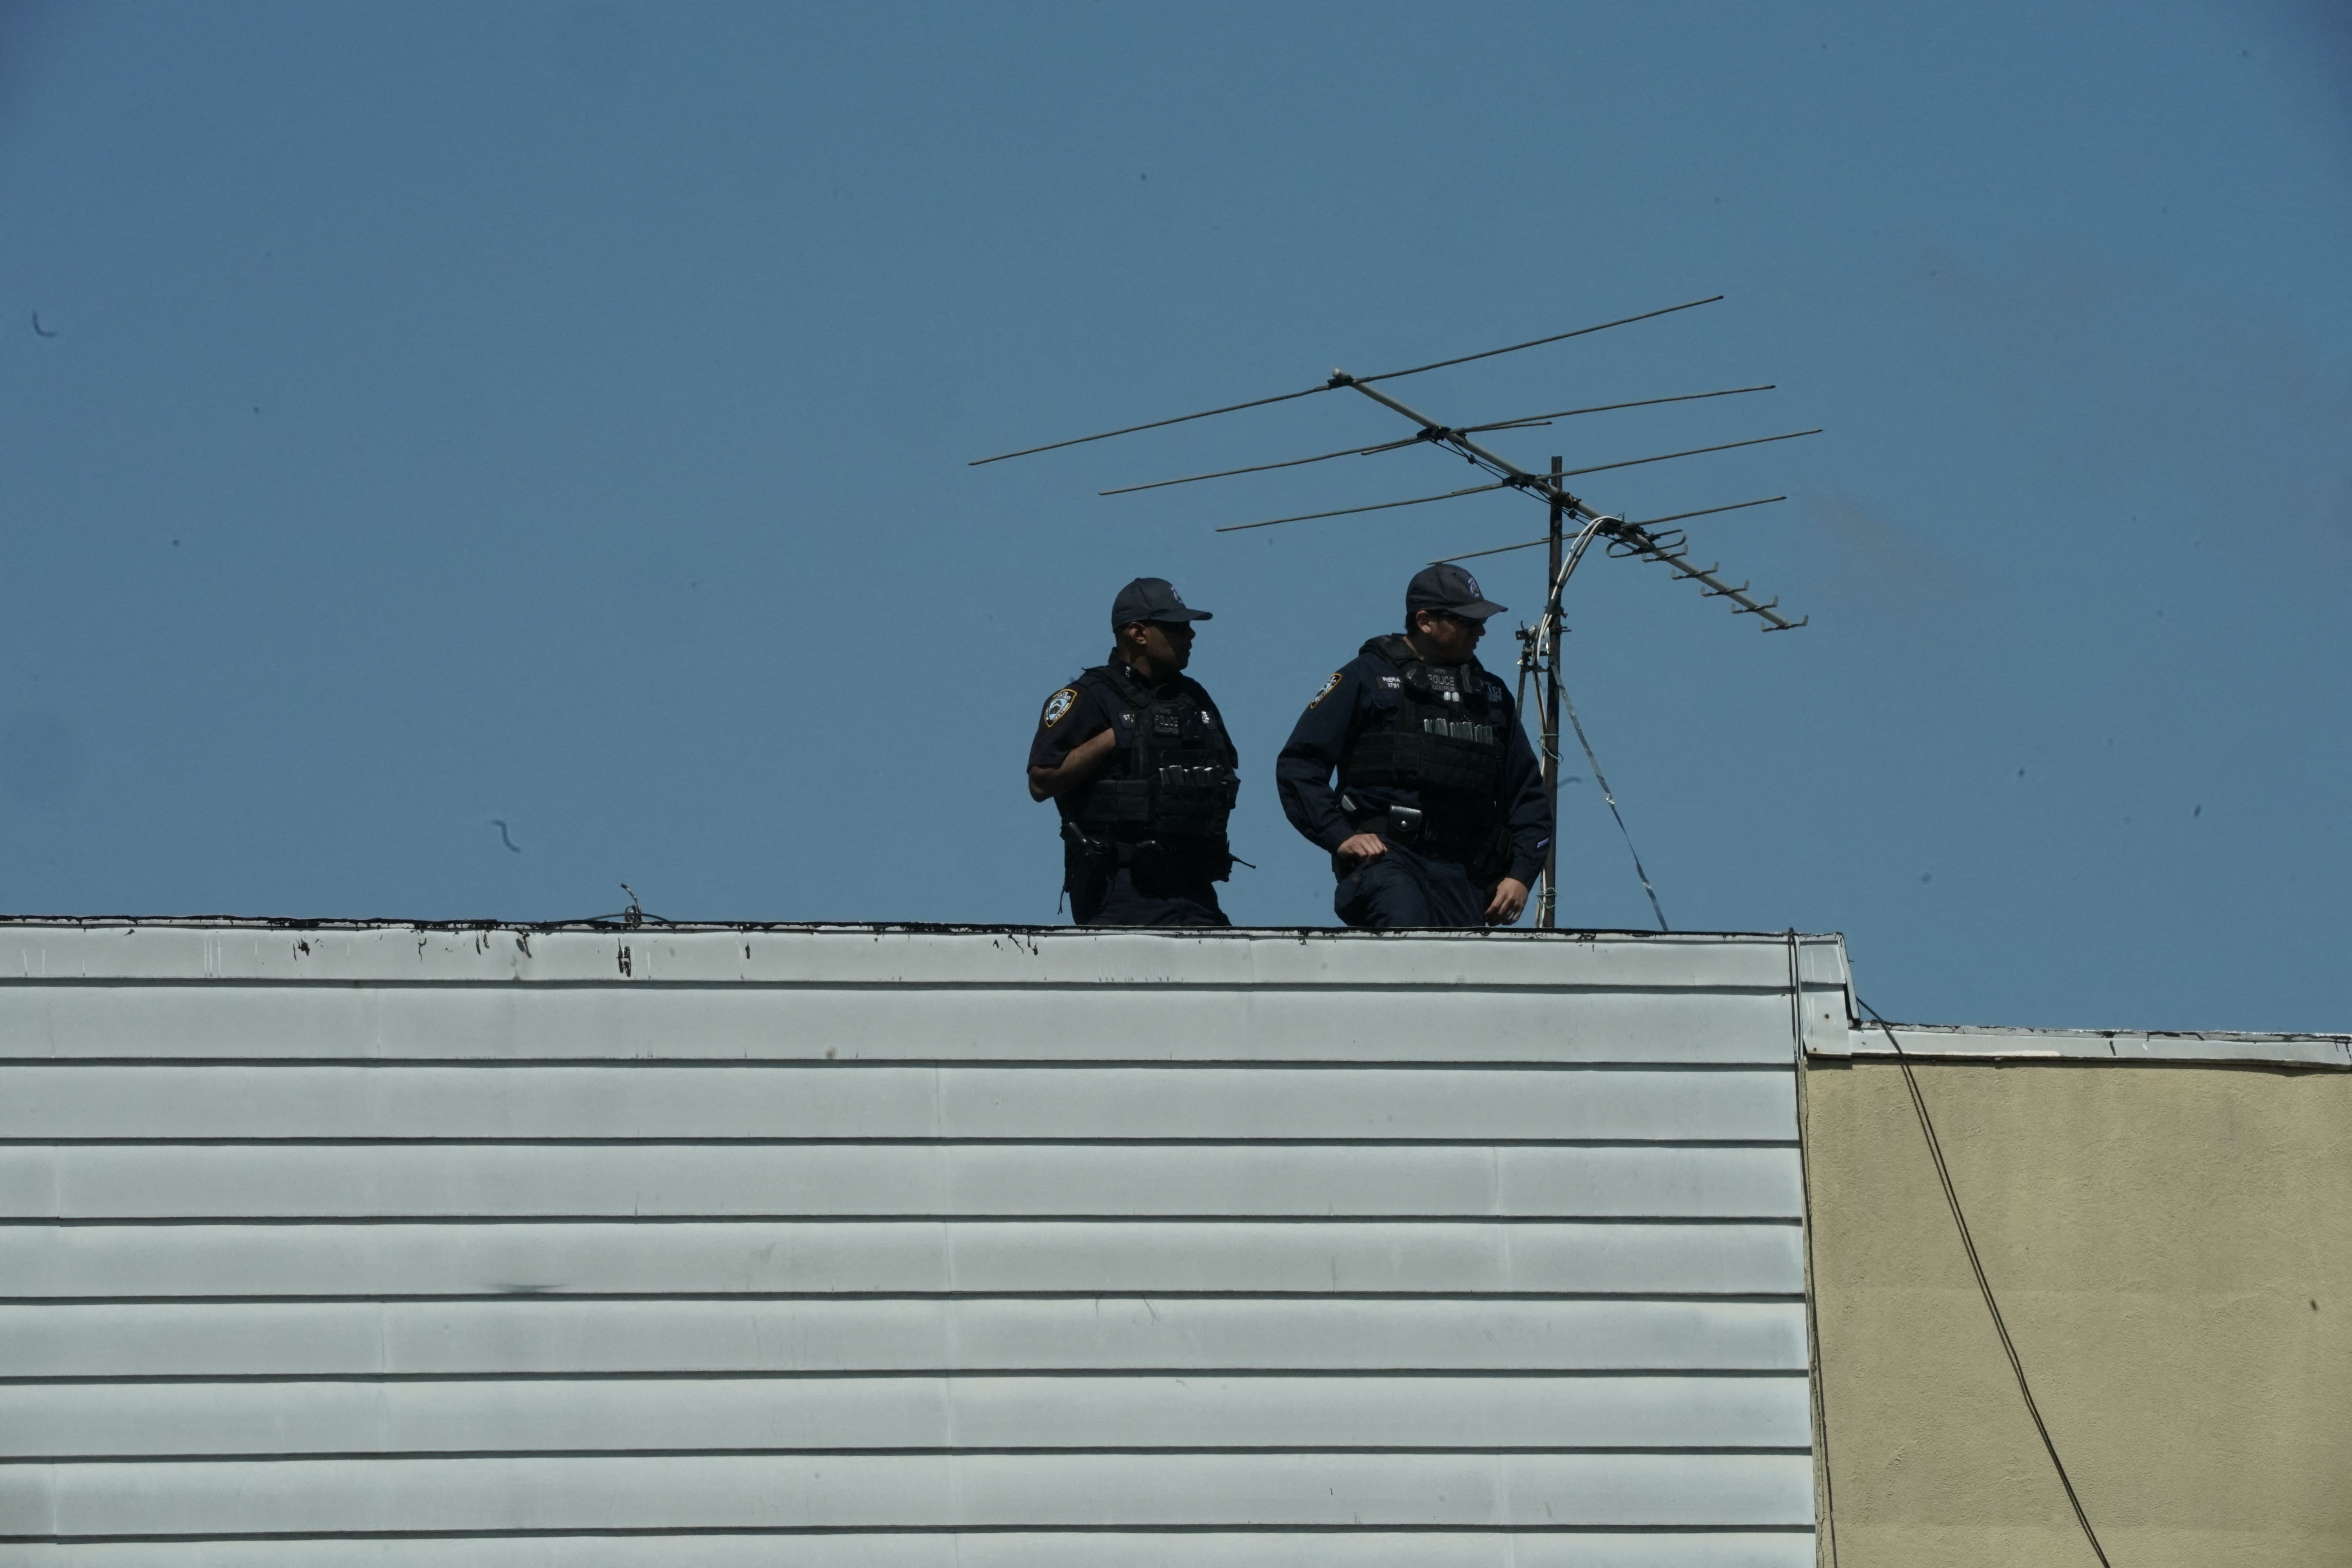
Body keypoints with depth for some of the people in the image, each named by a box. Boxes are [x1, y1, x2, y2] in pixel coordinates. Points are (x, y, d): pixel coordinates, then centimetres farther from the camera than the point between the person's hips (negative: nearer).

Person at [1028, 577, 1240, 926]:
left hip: (1193, 889, 7)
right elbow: (1041, 782, -13)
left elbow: (1227, 769, 33)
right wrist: (1113, 738, -15)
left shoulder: (1194, 698, 19)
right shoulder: (1088, 699, -3)